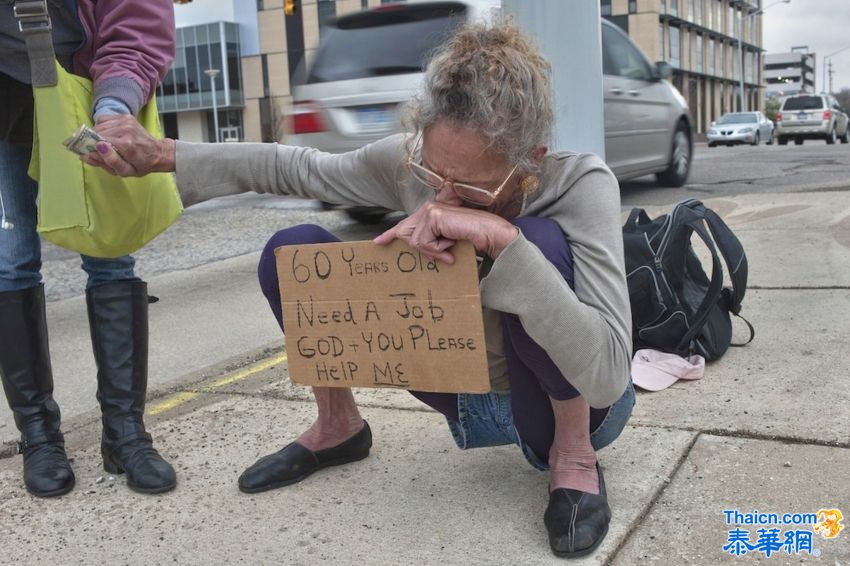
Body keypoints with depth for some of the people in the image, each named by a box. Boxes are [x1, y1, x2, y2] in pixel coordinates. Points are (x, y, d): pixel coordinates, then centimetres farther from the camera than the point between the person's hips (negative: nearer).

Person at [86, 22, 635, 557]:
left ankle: (574, 454, -13)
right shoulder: (405, 160, -18)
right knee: (295, 252, -10)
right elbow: (297, 167, 0)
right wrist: (162, 155, -7)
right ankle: (339, 428, 13)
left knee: (540, 242, -36)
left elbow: (609, 376, -38)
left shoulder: (581, 184, -29)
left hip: (571, 407, -3)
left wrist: (505, 239, -47)